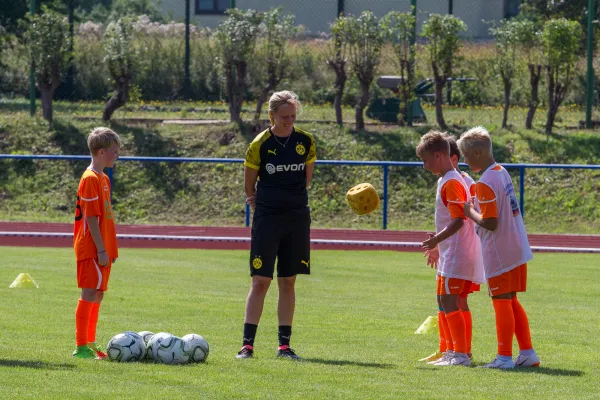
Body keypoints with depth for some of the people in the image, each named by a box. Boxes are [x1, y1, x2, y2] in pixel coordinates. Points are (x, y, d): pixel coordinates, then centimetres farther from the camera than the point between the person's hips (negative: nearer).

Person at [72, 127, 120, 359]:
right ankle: (81, 346, -6)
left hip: (102, 249, 9)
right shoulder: (91, 179, -14)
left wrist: (109, 249, 18)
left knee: (97, 295, 12)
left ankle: (90, 343, 19)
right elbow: (91, 218, -18)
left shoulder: (104, 179, 15)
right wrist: (101, 250, -20)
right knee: (90, 293, -8)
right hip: (91, 250, -9)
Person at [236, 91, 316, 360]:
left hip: (297, 217, 3)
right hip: (267, 217, -3)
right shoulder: (260, 145, -6)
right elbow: (249, 186, 4)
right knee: (260, 281, -7)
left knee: (288, 282, 6)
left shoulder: (306, 142, 2)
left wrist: (293, 199, 13)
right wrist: (262, 204, 9)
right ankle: (247, 343, -5)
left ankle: (284, 345, 10)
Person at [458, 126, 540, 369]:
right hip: (517, 249, 9)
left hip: (499, 254, -9)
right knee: (511, 302, 16)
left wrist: (470, 212, -7)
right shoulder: (502, 172, 9)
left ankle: (504, 357, 5)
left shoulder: (485, 183, -19)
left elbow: (490, 223, -23)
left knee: (502, 302, -1)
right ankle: (528, 353, 17)